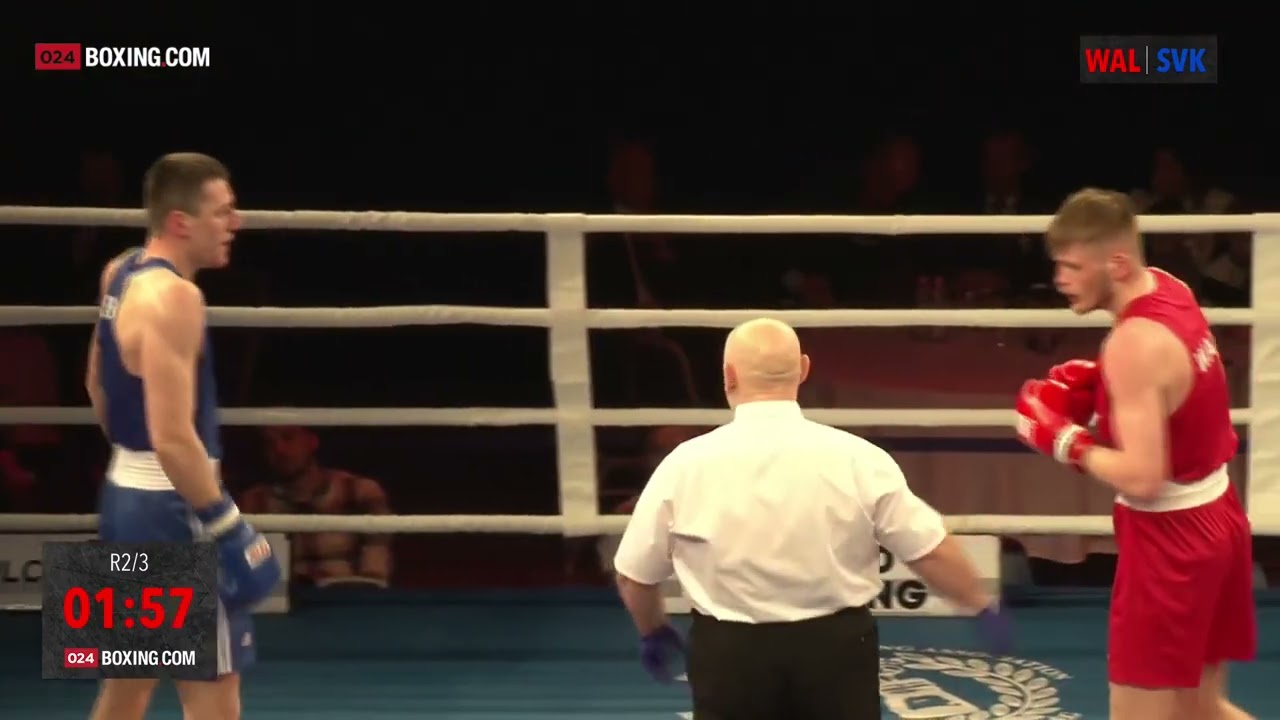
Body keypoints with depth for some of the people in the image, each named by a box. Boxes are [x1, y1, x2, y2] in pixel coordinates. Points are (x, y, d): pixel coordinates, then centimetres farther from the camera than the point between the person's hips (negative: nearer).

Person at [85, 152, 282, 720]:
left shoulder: (121, 274, 8)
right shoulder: (174, 297, -22)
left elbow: (98, 383, 22)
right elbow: (174, 437, -26)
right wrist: (228, 528, -22)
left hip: (126, 493, 10)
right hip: (169, 507, -10)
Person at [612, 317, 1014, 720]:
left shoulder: (687, 463, -8)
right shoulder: (855, 458, -9)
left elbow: (635, 574, 3)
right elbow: (930, 550, -4)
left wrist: (653, 630, 24)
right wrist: (983, 607, 15)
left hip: (731, 652, 0)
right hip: (834, 646, 0)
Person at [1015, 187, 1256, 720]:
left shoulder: (1135, 342, -26)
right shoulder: (1167, 288, 2)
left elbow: (1142, 478, -28)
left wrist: (1063, 437, -17)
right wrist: (1097, 388, 5)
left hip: (1170, 536, -10)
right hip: (1213, 516, 10)